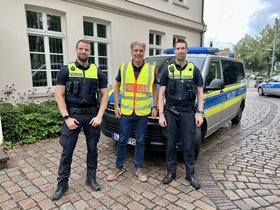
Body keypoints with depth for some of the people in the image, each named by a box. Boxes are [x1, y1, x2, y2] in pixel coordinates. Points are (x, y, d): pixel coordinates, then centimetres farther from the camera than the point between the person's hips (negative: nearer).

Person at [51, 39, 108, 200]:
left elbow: (105, 95, 4)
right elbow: (59, 95, -2)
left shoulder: (97, 72, 5)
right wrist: (66, 117, -11)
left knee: (92, 149, 11)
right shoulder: (66, 70, 1)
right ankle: (62, 184, 21)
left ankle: (91, 178, 29)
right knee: (67, 150, 5)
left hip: (92, 115, 2)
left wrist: (99, 116, -6)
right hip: (73, 114, -1)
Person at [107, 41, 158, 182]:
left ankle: (139, 168, 27)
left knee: (140, 141, 11)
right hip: (126, 112, 1)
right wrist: (116, 106, 1)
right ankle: (118, 167, 27)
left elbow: (155, 88, 9)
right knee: (122, 141, 10)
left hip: (143, 112, 0)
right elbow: (117, 87, 9)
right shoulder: (123, 68, 2)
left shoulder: (151, 69, 1)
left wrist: (155, 107, 3)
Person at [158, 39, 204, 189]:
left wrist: (200, 113, -4)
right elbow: (161, 94, 3)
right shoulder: (168, 70, 5)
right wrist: (161, 114, -5)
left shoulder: (194, 70, 5)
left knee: (188, 145, 6)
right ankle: (171, 172, 25)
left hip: (188, 113, 0)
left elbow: (199, 93, 6)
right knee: (170, 144, 9)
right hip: (170, 113, 1)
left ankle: (190, 174, 23)